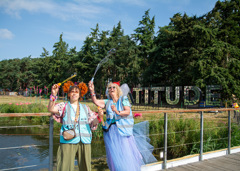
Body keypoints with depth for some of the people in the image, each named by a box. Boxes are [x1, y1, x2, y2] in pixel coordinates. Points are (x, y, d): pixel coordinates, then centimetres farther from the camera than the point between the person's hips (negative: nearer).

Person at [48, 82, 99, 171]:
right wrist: (53, 95, -23)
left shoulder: (85, 108, 17)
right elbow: (51, 109, -10)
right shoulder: (64, 106, 9)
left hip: (85, 141, 3)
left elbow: (93, 124, 12)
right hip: (68, 141, -3)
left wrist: (98, 117, -8)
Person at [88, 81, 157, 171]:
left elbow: (127, 112, -10)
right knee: (114, 155, 3)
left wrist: (118, 112, -27)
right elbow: (96, 101, 0)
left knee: (127, 155, -4)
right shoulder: (107, 102, 12)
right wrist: (92, 91, -15)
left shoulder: (123, 99, 4)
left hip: (123, 131, -2)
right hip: (111, 132, 3)